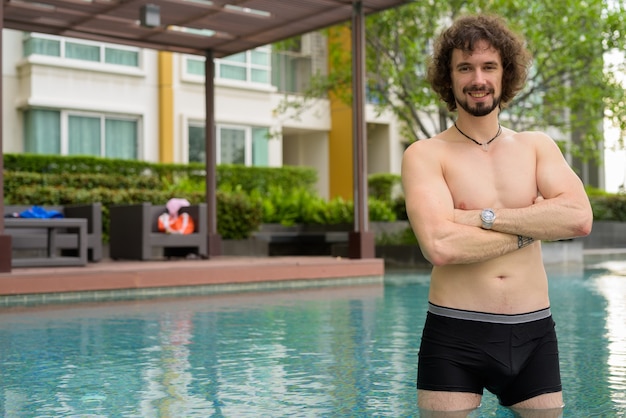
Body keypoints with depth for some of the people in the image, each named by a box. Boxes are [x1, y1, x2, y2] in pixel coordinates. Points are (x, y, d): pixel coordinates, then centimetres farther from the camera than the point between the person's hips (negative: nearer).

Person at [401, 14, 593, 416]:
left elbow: (580, 218, -8)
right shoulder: (426, 155, -4)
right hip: (454, 339, -3)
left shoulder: (537, 146, 8)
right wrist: (532, 228, -9)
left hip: (534, 337, 4)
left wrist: (484, 217, -15)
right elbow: (440, 246, -20)